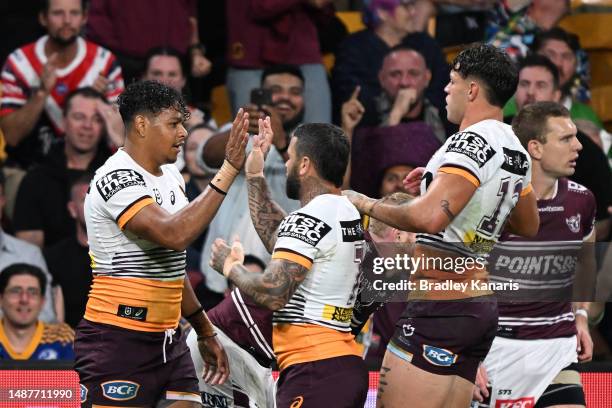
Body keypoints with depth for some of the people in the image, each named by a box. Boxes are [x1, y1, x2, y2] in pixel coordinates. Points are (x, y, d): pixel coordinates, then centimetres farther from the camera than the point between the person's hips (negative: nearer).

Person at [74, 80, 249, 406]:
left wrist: (205, 332, 27)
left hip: (169, 342, 9)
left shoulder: (172, 178, 14)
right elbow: (173, 234, -30)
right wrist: (228, 170, -28)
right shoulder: (117, 179, -15)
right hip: (119, 342, -9)